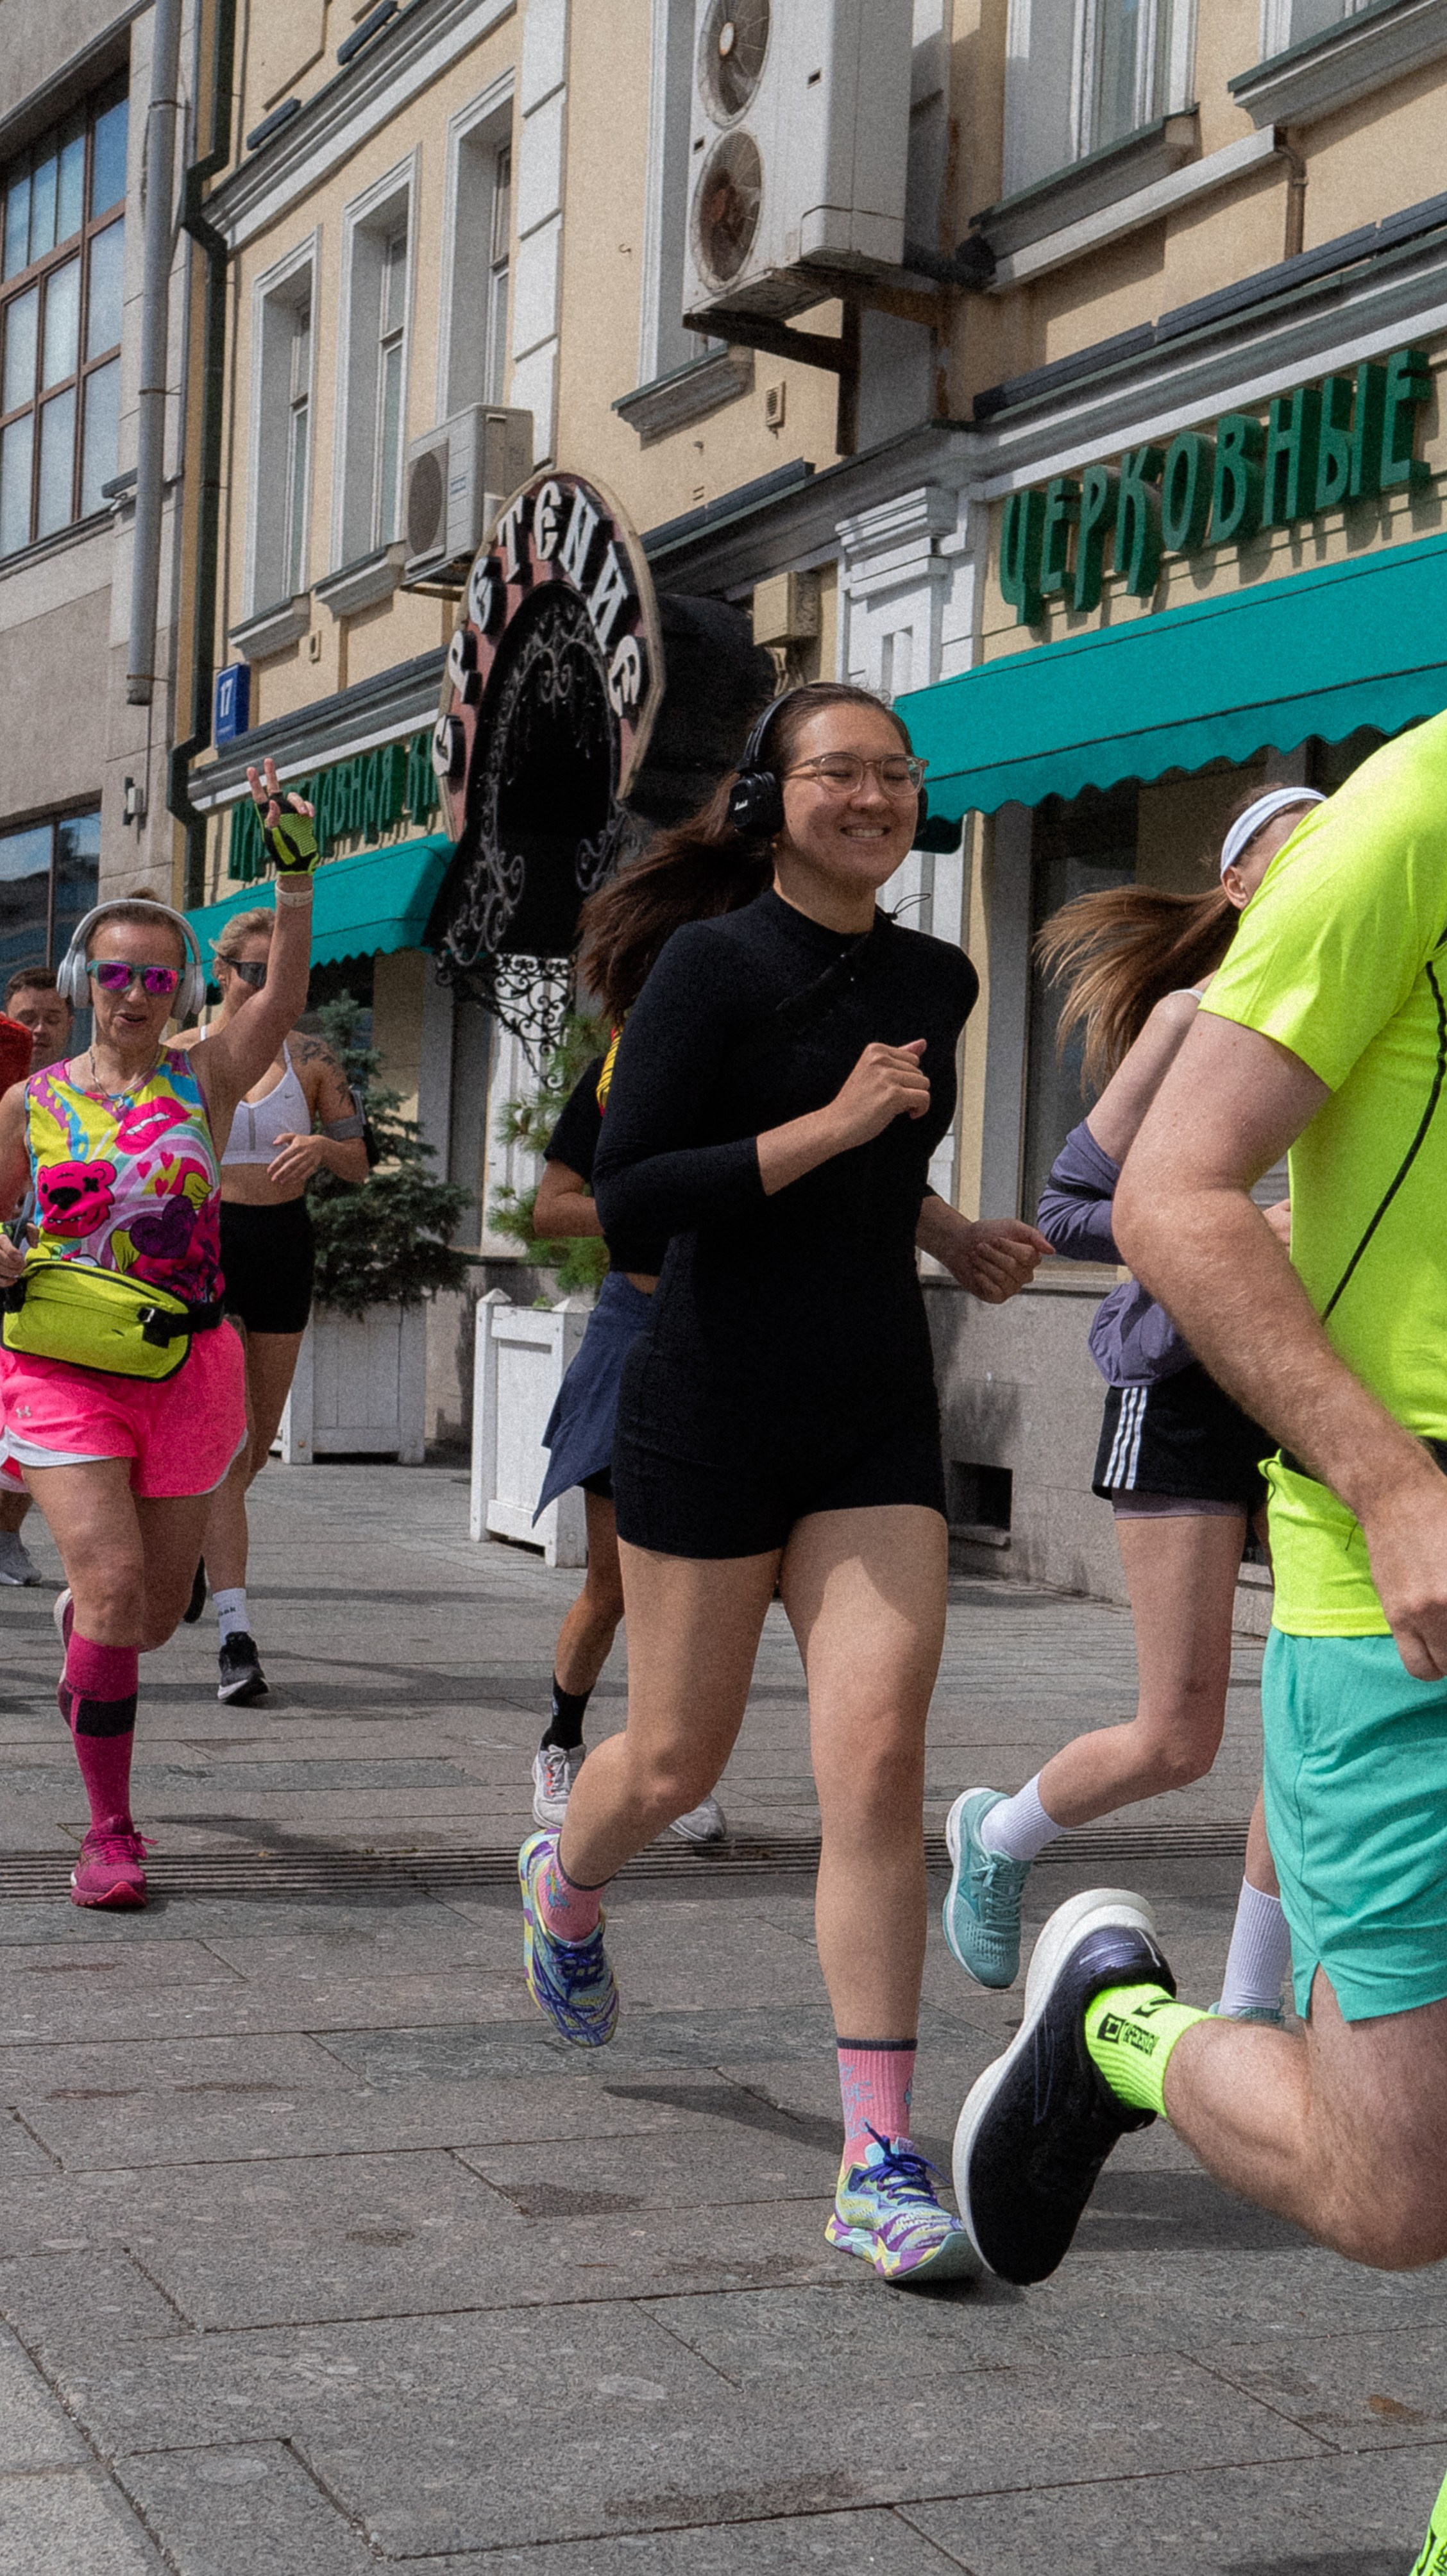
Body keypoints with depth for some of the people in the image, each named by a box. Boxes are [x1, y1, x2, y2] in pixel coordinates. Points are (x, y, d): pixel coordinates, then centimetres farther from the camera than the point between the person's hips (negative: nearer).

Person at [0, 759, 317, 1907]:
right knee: (113, 1580, -16)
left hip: (188, 1368, 1)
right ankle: (110, 1830, -5)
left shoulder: (206, 1079, 3)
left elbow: (287, 990, -12)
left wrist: (295, 870, -23)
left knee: (156, 1614, 11)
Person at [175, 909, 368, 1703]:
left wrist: (323, 1147, -15)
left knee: (259, 1439, 12)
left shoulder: (311, 1059, 5)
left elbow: (358, 1165, 7)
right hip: (202, 1247, -3)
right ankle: (236, 1635, -18)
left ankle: (195, 1543, 44)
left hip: (283, 1249, 3)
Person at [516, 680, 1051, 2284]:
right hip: (712, 1414, -4)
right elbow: (627, 1193, -17)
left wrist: (947, 1230, 11)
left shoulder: (937, 983, 9)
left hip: (876, 1426, 4)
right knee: (678, 1760, 10)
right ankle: (564, 1887, 47)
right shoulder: (712, 968, -9)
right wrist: (830, 1128, -22)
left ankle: (879, 2162, -5)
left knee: (878, 1759, -9)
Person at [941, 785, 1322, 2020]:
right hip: (1189, 1385, -5)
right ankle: (996, 1836, 26)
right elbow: (1070, 1205, -6)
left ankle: (1250, 2008, 12)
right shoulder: (1193, 1015, -4)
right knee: (1179, 1737, -4)